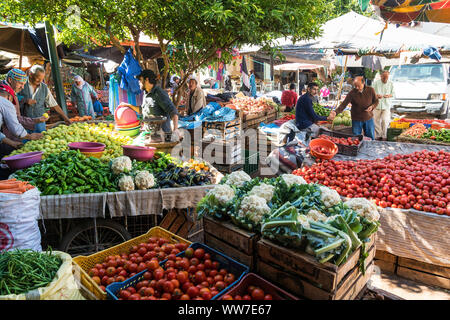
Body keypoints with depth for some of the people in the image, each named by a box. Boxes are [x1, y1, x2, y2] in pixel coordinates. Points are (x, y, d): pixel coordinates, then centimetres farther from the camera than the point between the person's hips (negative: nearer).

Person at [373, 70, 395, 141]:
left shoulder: (391, 83, 3)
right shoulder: (376, 83, -1)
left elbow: (393, 93, 10)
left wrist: (389, 95, -12)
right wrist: (376, 95, -19)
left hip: (386, 106, 0)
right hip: (377, 105, 0)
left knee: (385, 121, -10)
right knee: (376, 121, 4)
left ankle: (384, 136, 5)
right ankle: (378, 135, 19)